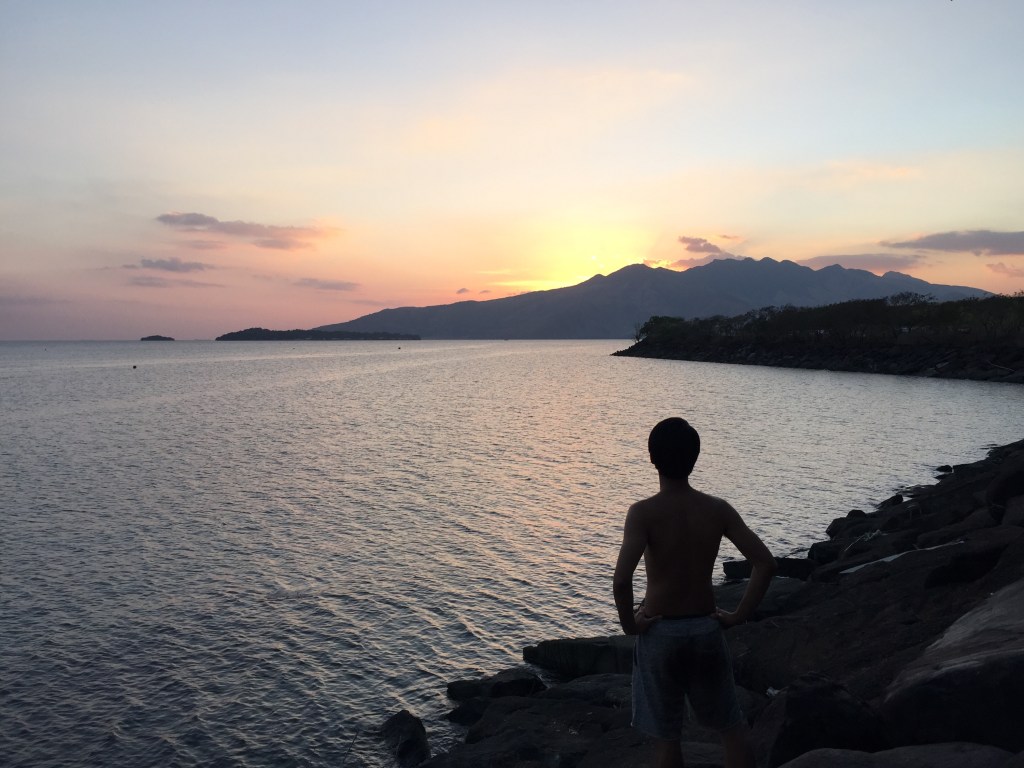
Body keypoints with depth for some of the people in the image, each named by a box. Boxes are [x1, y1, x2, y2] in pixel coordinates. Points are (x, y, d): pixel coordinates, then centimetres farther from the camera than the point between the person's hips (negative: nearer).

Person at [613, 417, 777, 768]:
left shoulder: (643, 512, -17)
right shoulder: (717, 509, -6)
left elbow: (621, 579, -29)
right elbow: (765, 563, -9)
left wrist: (629, 624, -12)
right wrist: (739, 615, -1)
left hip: (660, 632, -3)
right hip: (706, 629, 3)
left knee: (666, 736, 14)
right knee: (732, 726, 22)